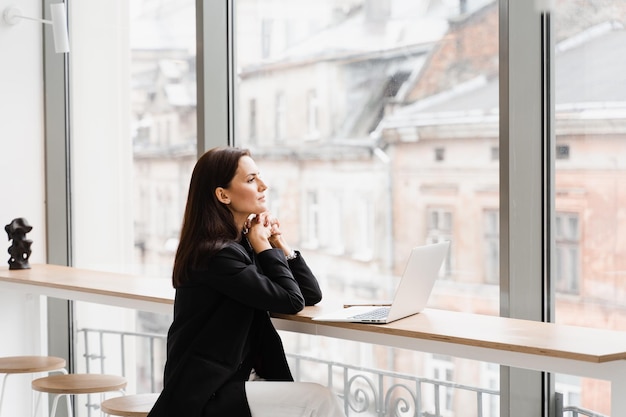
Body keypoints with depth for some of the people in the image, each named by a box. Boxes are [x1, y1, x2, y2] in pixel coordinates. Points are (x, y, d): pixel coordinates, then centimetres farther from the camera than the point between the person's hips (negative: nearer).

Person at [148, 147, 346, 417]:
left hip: (238, 379, 8)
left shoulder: (243, 244, 10)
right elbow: (291, 301, -17)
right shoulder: (216, 254, -17)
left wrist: (278, 243, 3)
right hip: (204, 395, -8)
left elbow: (311, 295, 12)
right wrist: (264, 246, -6)